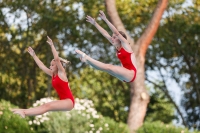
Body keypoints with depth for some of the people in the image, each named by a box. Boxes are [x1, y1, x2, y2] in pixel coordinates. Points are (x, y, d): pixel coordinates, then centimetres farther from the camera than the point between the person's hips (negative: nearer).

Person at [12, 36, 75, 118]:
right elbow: (41, 66, 21)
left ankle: (24, 112, -34)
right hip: (64, 102, 10)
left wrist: (52, 45, -20)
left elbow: (57, 59, -18)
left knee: (47, 106, -22)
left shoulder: (61, 73, -5)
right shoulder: (53, 75, 15)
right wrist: (34, 55, 21)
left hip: (69, 101, -10)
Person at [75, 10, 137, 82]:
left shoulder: (125, 45, -5)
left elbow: (116, 32, -17)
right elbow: (105, 34, 13)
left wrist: (105, 20, -22)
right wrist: (95, 23, 12)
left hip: (131, 73, -9)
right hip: (125, 75, 9)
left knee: (109, 68, -22)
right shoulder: (117, 47, 15)